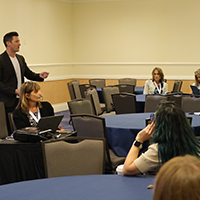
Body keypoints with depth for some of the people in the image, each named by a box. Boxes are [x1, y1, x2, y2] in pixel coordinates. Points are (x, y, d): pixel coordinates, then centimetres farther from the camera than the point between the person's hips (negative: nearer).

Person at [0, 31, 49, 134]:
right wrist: (14, 91, -19)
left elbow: (28, 74, 19)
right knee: (10, 131, -5)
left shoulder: (20, 58, 13)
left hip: (21, 100, 7)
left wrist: (39, 76, -1)